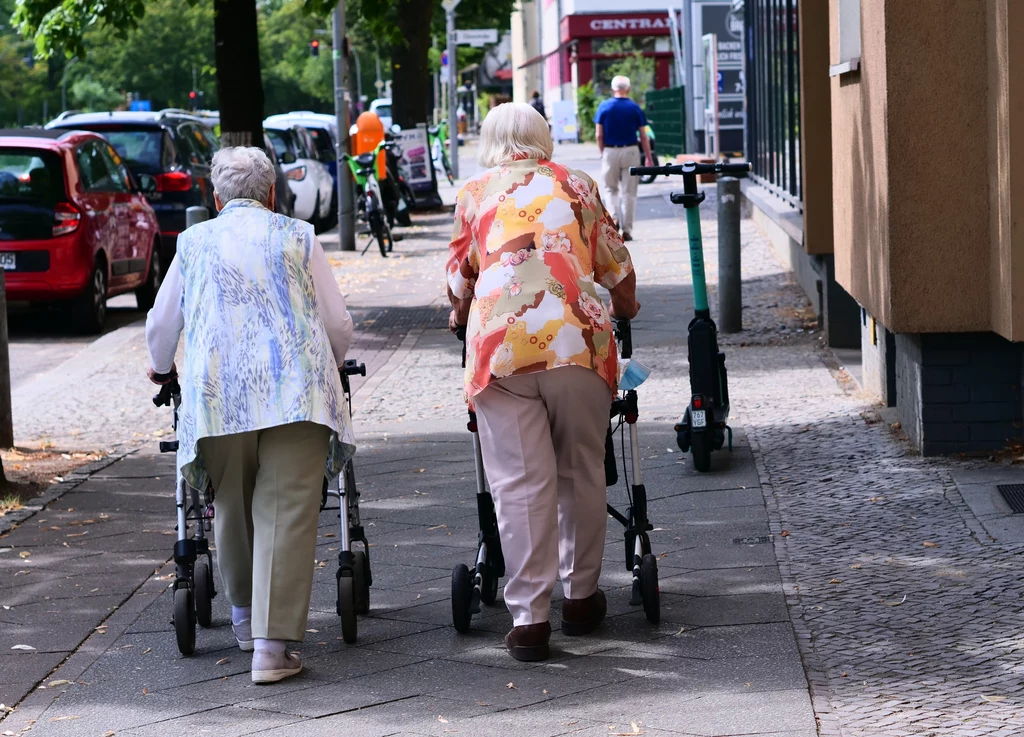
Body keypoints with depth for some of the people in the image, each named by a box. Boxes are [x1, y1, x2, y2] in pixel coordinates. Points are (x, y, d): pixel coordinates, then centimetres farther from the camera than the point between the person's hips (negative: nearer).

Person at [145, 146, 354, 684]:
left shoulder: (194, 242, 16)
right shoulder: (297, 238, 13)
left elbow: (161, 325, 24)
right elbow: (339, 325, 13)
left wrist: (163, 368, 45)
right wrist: (325, 368, 35)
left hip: (218, 392, 2)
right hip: (296, 392, -2)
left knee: (233, 508, 18)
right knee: (287, 512, -5)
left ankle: (244, 616, 34)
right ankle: (272, 645, -13)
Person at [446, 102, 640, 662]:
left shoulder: (473, 194, 18)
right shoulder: (573, 184, 18)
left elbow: (458, 280, 22)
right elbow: (616, 267, 21)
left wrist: (460, 316, 43)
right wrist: (625, 308, 41)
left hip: (499, 345, 0)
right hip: (577, 339, 1)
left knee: (519, 484, -1)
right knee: (581, 472, 14)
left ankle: (528, 615, -5)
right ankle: (581, 594, 22)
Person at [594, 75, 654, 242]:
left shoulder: (604, 107, -2)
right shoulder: (635, 108, -2)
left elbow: (599, 135, -3)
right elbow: (643, 137, -1)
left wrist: (602, 153, 11)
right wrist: (648, 158, 6)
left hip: (610, 152, 0)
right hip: (630, 151, 0)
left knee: (611, 188, 14)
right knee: (629, 192, 6)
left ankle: (614, 217, -9)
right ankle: (627, 229, 5)